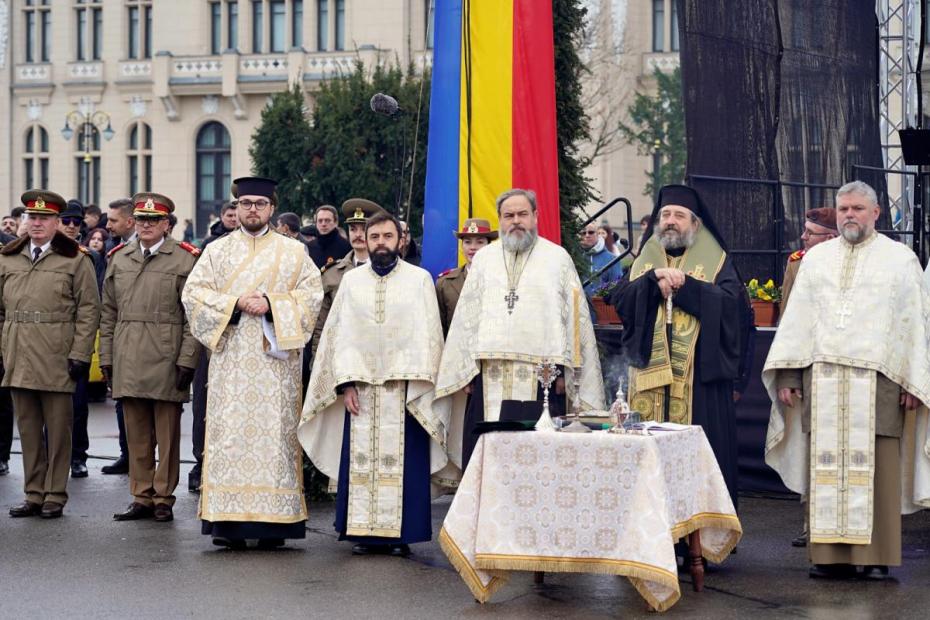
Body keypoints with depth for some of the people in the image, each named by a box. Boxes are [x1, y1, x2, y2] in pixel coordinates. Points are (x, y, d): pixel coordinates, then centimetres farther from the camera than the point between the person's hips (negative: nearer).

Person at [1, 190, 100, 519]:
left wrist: (80, 354, -9)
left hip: (57, 360, -4)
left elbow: (89, 310, -3)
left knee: (57, 428, 2)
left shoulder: (75, 260, 0)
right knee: (28, 427, 8)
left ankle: (55, 496, 10)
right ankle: (34, 494, 16)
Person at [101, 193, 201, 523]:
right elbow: (108, 313, 15)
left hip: (166, 360, -4)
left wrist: (187, 359, -10)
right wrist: (106, 357, 9)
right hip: (128, 359, 4)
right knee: (136, 433, 7)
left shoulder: (185, 259, 0)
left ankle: (163, 499, 8)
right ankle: (141, 498, 14)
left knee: (167, 434, 2)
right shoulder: (119, 259, 13)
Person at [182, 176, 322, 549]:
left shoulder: (293, 252, 11)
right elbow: (193, 292, 4)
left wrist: (271, 305, -12)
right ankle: (228, 522, -7)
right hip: (231, 360, 1)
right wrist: (235, 304, -9)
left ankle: (273, 522, -2)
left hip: (275, 359, 0)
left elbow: (312, 293, 1)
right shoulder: (218, 250, 13)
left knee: (274, 432, -4)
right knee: (229, 433, -6)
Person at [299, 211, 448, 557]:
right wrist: (346, 383, -3)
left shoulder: (420, 279, 4)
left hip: (405, 388, -2)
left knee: (404, 460, -3)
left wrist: (416, 385, -9)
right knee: (360, 460, 0)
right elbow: (340, 334, 8)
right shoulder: (352, 281, 11)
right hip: (360, 386, 2)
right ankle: (365, 532, 5)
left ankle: (401, 534, 2)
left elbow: (427, 335, 1)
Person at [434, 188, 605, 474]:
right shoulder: (484, 259, 16)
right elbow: (466, 317, 13)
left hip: (540, 375, -2)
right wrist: (464, 371, 4)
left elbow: (575, 318, 5)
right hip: (489, 376, 2)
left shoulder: (558, 258, 8)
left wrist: (563, 370, -3)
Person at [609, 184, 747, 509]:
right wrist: (654, 279, -12)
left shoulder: (716, 262, 9)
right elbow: (620, 299, 2)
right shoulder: (644, 262, 18)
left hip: (700, 377, -3)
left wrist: (684, 285, -11)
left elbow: (733, 302, -8)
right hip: (651, 374, 3)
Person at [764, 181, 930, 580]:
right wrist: (787, 374, 8)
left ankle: (876, 556, 0)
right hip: (822, 378, 3)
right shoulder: (816, 258, 18)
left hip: (878, 378, -3)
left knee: (877, 467, -5)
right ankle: (830, 554, 4)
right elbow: (797, 318, 16)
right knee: (826, 467, 0)